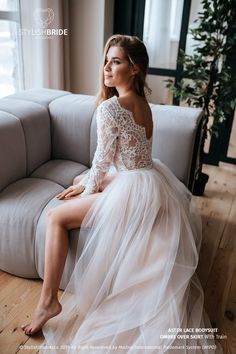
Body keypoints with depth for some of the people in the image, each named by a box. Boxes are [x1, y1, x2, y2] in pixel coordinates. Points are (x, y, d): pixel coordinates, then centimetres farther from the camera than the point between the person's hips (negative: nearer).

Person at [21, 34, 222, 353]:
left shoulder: (109, 107, -22)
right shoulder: (142, 103, 7)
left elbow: (103, 160, -15)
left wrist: (87, 189, 4)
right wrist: (85, 181, 16)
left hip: (134, 191, -10)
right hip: (150, 181, 10)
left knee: (56, 217, -3)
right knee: (80, 179, 28)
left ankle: (48, 300, 3)